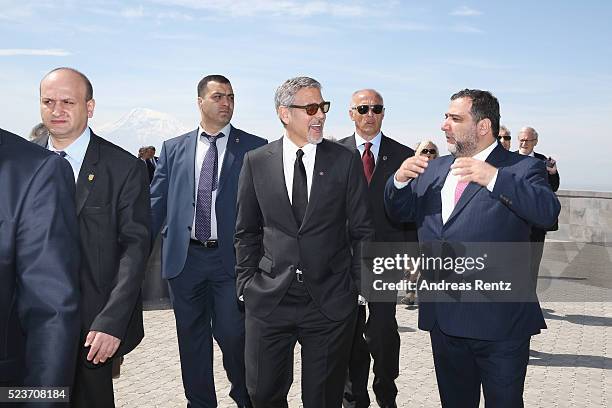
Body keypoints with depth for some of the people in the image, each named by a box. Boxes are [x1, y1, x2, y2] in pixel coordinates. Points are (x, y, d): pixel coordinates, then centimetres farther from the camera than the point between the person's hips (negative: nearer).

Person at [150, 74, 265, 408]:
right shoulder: (173, 149, 8)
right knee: (192, 338, 12)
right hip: (184, 258, 3)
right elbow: (155, 204, 8)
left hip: (232, 258, -2)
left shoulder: (254, 148, 1)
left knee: (232, 334, 1)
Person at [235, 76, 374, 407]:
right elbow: (247, 231, 9)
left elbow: (362, 231, 3)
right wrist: (246, 283, 4)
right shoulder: (256, 162, 3)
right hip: (269, 298, 1)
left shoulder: (346, 160, -1)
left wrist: (360, 287, 0)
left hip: (331, 301, -1)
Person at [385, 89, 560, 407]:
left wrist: (494, 177, -32)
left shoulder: (523, 169, -7)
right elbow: (400, 212, 14)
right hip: (443, 320, 5)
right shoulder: (433, 170, 10)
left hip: (501, 323, -5)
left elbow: (548, 212, -23)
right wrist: (400, 180, -6)